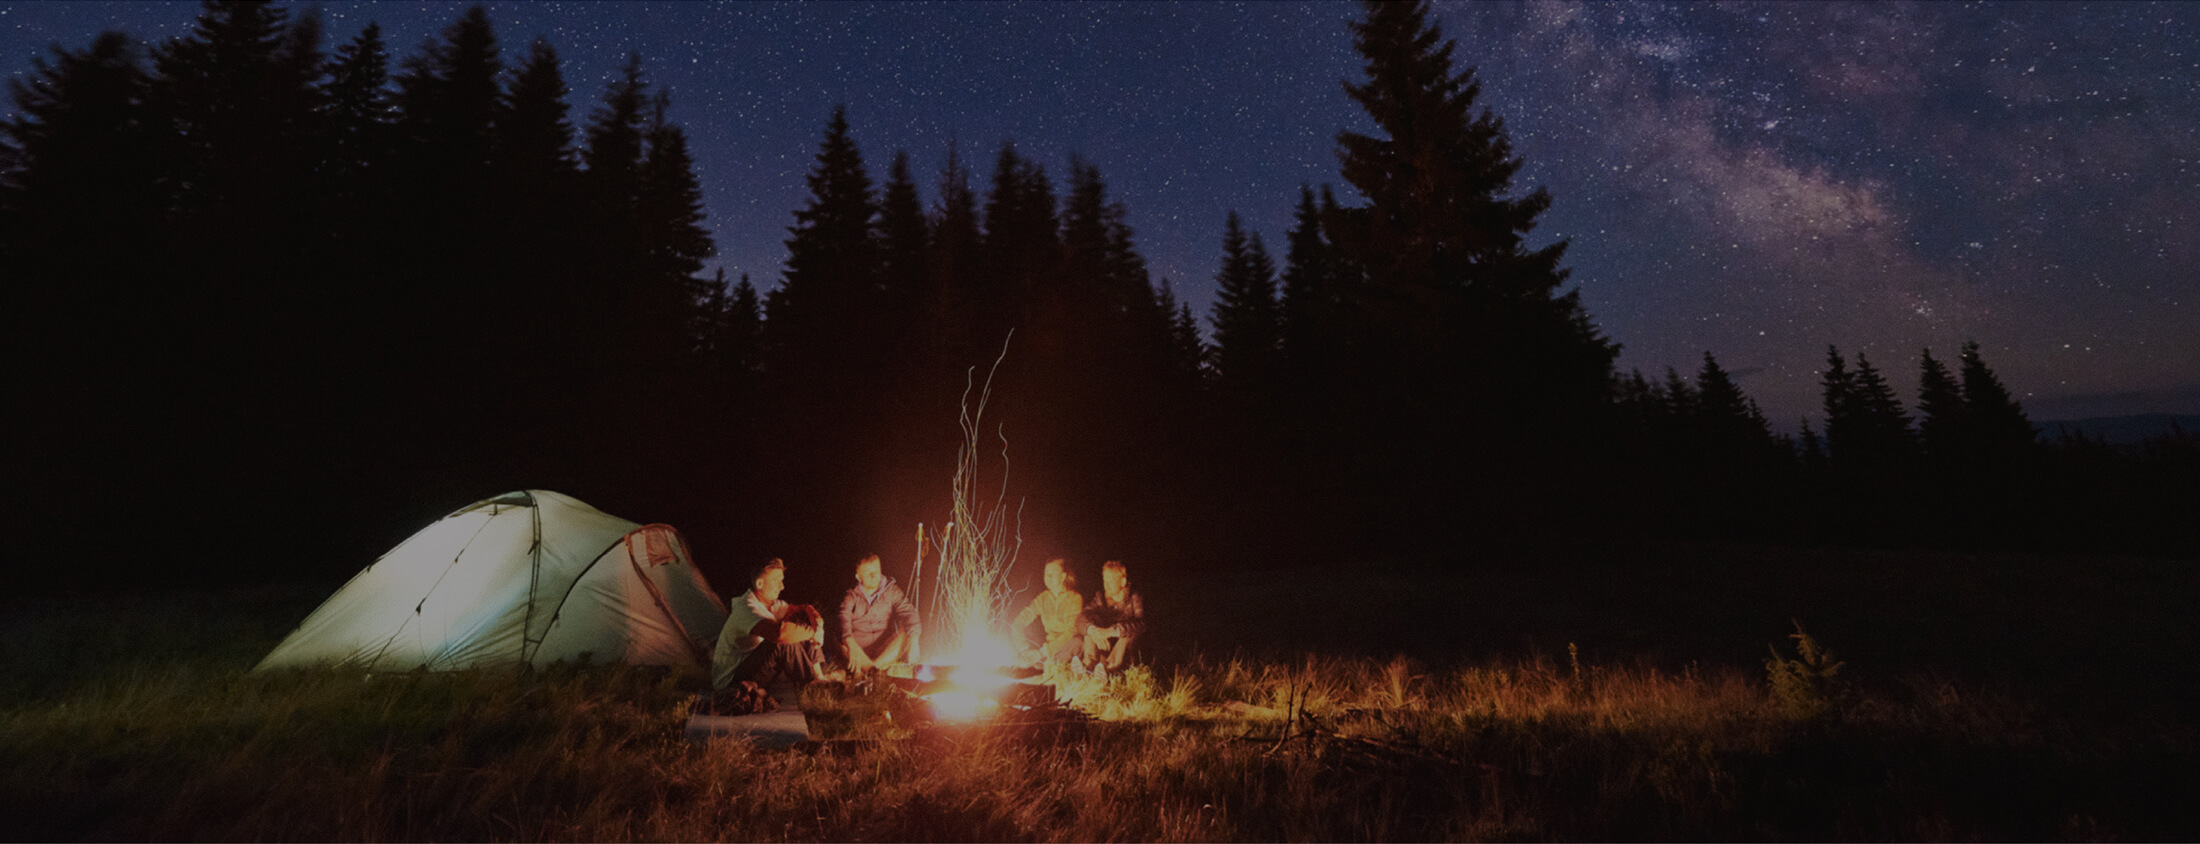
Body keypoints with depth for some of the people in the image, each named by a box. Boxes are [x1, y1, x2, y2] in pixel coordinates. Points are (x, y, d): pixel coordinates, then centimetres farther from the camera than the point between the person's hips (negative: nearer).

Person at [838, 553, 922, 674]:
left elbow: (908, 612, -9)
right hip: (859, 647, -1)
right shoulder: (851, 596, -2)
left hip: (888, 650, 1)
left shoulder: (891, 590, 4)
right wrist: (852, 645, -40)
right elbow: (843, 620, -20)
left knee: (906, 634, -26)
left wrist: (914, 641, -29)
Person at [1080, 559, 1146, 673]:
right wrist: (1093, 630, -33)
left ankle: (1110, 667, -47)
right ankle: (1089, 667, -39)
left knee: (1129, 634, -32)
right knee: (1089, 634, -20)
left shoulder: (1134, 600, -1)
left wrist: (1111, 631, -36)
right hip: (1104, 646, 3)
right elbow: (1084, 617, -8)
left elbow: (1139, 624, -23)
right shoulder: (1100, 598, 11)